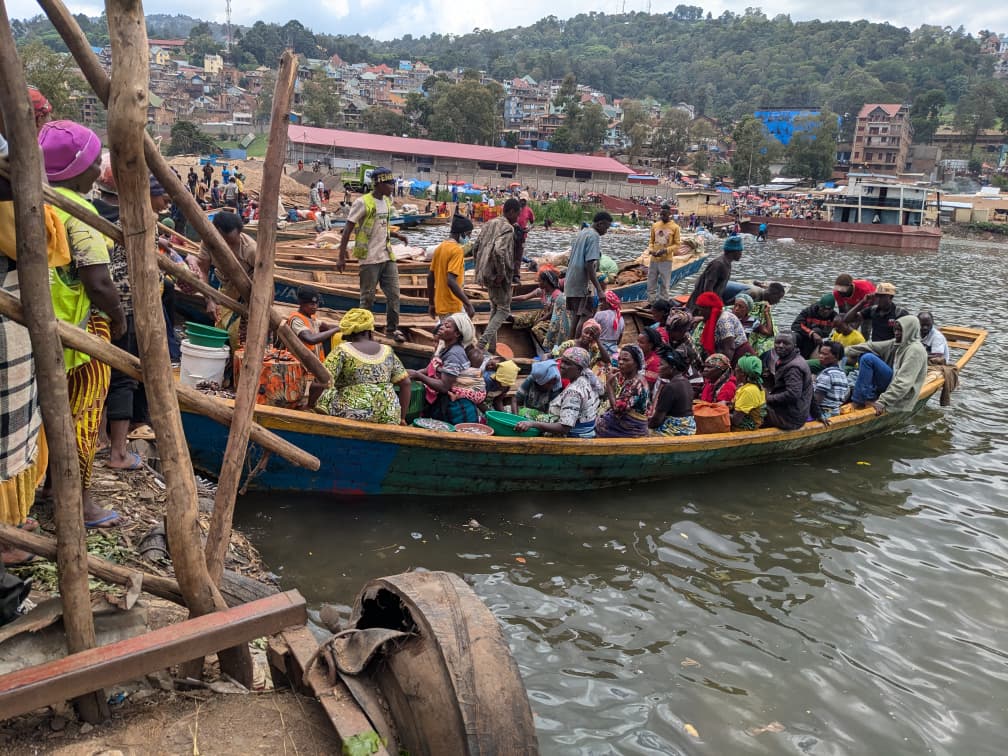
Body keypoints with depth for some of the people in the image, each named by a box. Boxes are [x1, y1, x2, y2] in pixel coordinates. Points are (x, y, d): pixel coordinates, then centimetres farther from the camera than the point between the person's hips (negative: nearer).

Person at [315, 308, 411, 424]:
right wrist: (401, 417, 18)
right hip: (388, 418, 4)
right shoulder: (387, 351, 13)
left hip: (354, 415, -4)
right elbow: (406, 383, 13)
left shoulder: (342, 350, 1)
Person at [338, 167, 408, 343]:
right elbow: (348, 230, -11)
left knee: (393, 293, 7)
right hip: (370, 258, -7)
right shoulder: (362, 202, -12)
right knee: (368, 297, 4)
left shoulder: (387, 202, 11)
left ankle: (392, 327, 20)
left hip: (387, 256, 7)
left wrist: (397, 235, 5)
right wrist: (341, 257, -14)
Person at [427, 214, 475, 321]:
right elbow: (451, 281, -26)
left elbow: (430, 277, 13)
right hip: (453, 307, -9)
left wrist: (431, 303, 20)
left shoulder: (440, 247, 10)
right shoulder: (457, 250, -16)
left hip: (440, 305, 9)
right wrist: (468, 304, -25)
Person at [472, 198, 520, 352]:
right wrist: (501, 274, -22)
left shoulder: (489, 224, 11)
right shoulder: (507, 228, -15)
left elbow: (476, 248, 14)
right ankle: (484, 340, -13)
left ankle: (492, 345, 22)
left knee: (495, 308, 20)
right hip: (499, 276, -8)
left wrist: (481, 267, 18)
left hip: (486, 274, 8)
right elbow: (499, 250, -30)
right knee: (504, 310, 2)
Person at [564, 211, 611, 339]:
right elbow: (589, 266, -22)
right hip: (582, 284, -9)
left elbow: (570, 260, 20)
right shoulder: (594, 236, -13)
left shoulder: (581, 233, 15)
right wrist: (599, 290, -23)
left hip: (570, 282, 9)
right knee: (586, 316, -5)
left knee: (575, 316, 14)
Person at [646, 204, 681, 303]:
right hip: (654, 259, 4)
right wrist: (650, 250, -6)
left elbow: (677, 245, -4)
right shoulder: (655, 225, 6)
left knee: (664, 285, 3)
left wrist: (665, 250, -18)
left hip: (666, 260, -4)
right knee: (651, 283, 8)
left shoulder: (675, 227, -4)